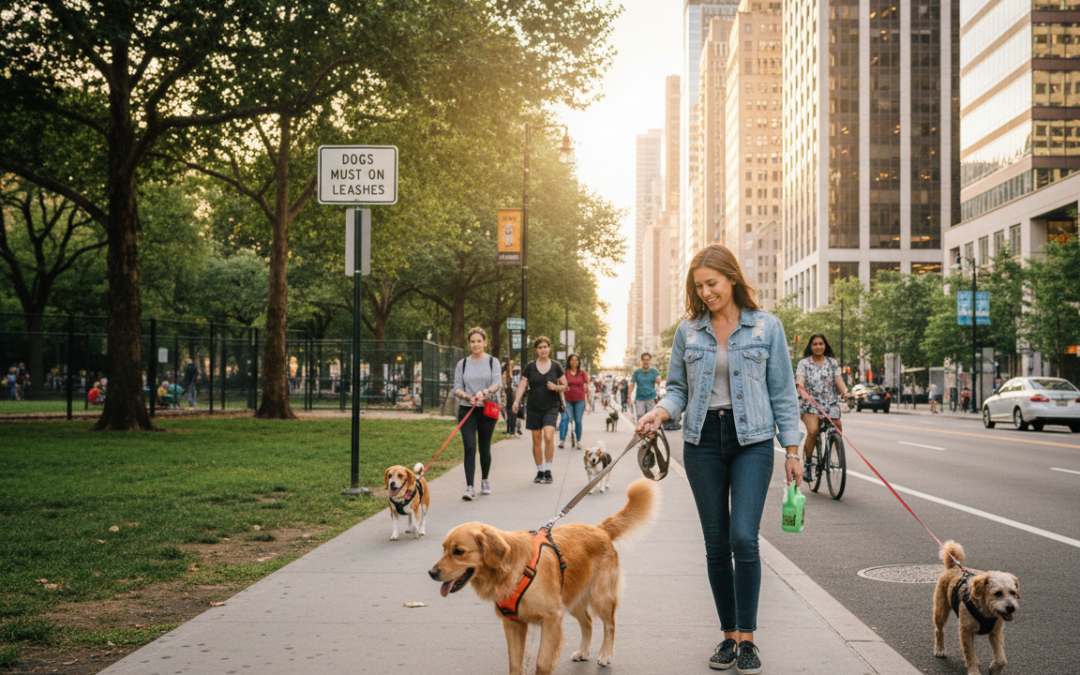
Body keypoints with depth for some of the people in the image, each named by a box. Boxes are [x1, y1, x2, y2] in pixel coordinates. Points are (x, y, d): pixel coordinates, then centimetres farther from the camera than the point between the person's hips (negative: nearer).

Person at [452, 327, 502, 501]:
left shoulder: (492, 361, 2)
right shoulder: (462, 364, 7)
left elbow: (498, 383, -12)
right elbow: (457, 388, 3)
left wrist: (485, 392, -31)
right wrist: (467, 396, -18)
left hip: (487, 410, 0)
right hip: (467, 410, 0)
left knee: (484, 447, 9)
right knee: (469, 448, -11)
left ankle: (485, 481, 30)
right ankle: (469, 487, -15)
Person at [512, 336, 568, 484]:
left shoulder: (556, 366, 4)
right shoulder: (530, 367, 3)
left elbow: (565, 386, 9)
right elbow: (522, 385, -1)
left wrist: (556, 387, -12)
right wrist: (516, 401, -16)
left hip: (551, 407, -1)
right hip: (534, 408, 1)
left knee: (548, 436, -17)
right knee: (537, 439, 4)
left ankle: (548, 470, -6)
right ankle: (539, 472, 17)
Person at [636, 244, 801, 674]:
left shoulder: (766, 327, 0)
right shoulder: (688, 331, 6)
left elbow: (782, 392, 3)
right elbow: (678, 388, 12)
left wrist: (792, 449, 1)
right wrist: (661, 412, -10)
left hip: (752, 441, -3)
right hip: (703, 441, 3)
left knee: (744, 537, -14)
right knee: (716, 543, 6)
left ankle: (746, 638, -3)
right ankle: (729, 634, 19)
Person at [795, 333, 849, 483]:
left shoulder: (832, 363, 12)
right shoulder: (804, 363, 5)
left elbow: (839, 380, 1)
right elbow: (800, 381, -10)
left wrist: (845, 391, -22)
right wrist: (803, 393, -32)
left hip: (830, 402, 3)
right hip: (810, 403, -3)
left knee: (837, 429, -19)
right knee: (813, 431, -25)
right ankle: (808, 462, -7)